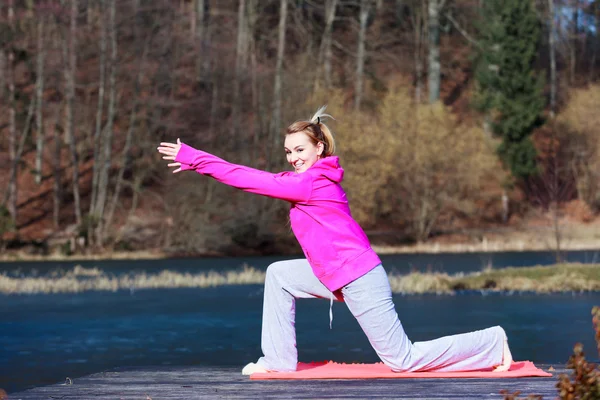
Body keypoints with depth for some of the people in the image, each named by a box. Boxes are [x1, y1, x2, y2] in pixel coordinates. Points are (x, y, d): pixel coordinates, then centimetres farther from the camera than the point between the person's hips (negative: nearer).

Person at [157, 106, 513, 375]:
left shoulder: (313, 183, -17)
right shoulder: (306, 179, 11)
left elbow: (253, 180, -17)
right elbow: (257, 179, 11)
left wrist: (194, 158, -15)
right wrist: (196, 161, 5)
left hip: (360, 280, -9)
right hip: (338, 274, 9)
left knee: (402, 360, -2)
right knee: (279, 275, 9)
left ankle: (493, 342, 7)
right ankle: (279, 360, 10)